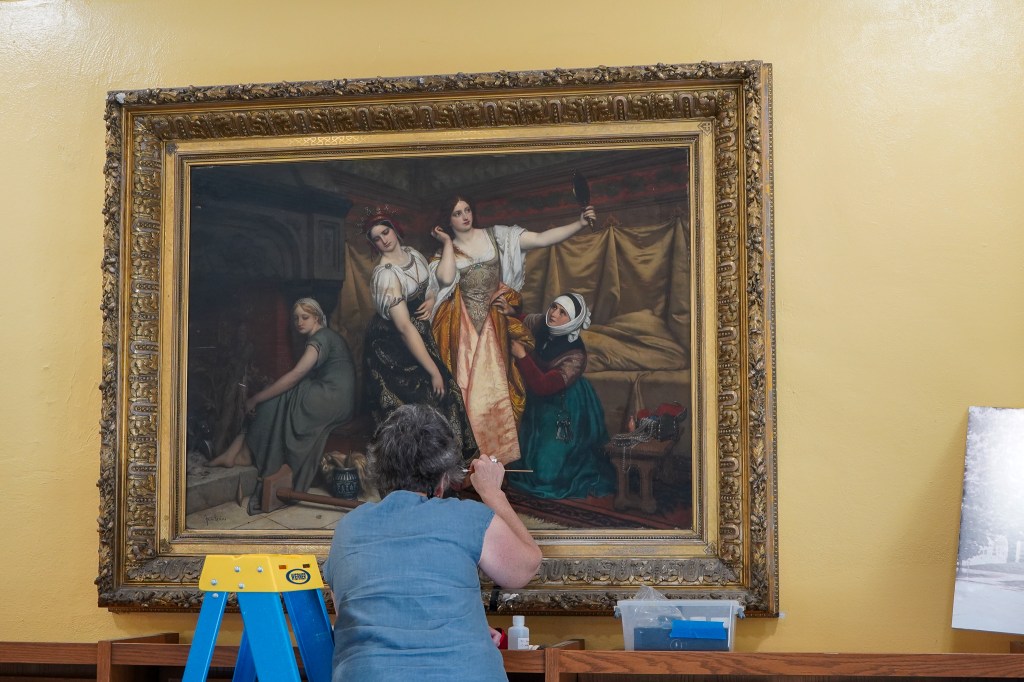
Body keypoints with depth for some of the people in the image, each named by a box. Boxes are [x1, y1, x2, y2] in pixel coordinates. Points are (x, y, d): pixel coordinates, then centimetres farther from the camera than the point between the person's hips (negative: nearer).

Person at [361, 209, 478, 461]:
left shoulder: (411, 253, -3)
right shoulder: (385, 274, -28)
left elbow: (430, 282, 19)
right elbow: (404, 328, -30)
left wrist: (431, 299, -6)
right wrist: (433, 371, -29)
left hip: (419, 334, 8)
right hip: (392, 348, -8)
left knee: (441, 391, 8)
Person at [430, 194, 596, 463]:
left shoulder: (496, 237, 5)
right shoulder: (445, 252, 5)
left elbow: (541, 239, -4)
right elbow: (446, 278, -17)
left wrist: (580, 223, -14)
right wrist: (448, 242, -5)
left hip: (495, 323, 0)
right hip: (462, 327, 0)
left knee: (493, 385, -3)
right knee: (467, 387, -3)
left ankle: (500, 450, 9)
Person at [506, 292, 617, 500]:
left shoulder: (576, 356, -30)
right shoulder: (541, 324, -15)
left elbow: (542, 386, -36)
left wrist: (521, 355, -34)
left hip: (563, 411, -5)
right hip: (537, 404, 6)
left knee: (547, 474, -2)